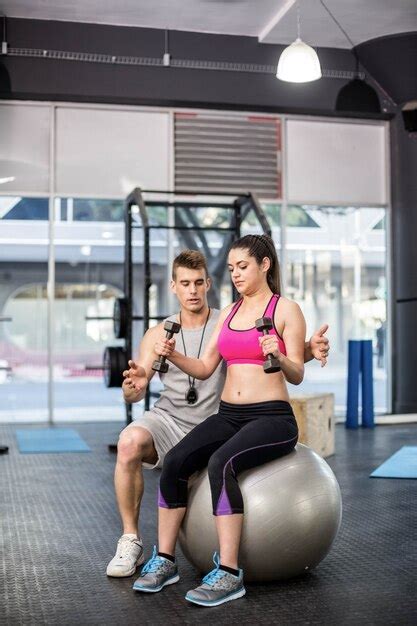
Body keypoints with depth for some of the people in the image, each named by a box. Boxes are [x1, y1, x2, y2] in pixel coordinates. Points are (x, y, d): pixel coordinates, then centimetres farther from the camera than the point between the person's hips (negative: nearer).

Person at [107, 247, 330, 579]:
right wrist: (134, 386, -26)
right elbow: (134, 394, -1)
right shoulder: (158, 334, 3)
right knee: (129, 443, -31)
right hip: (168, 418, 0)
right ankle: (131, 541, -16)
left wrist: (310, 348, -34)